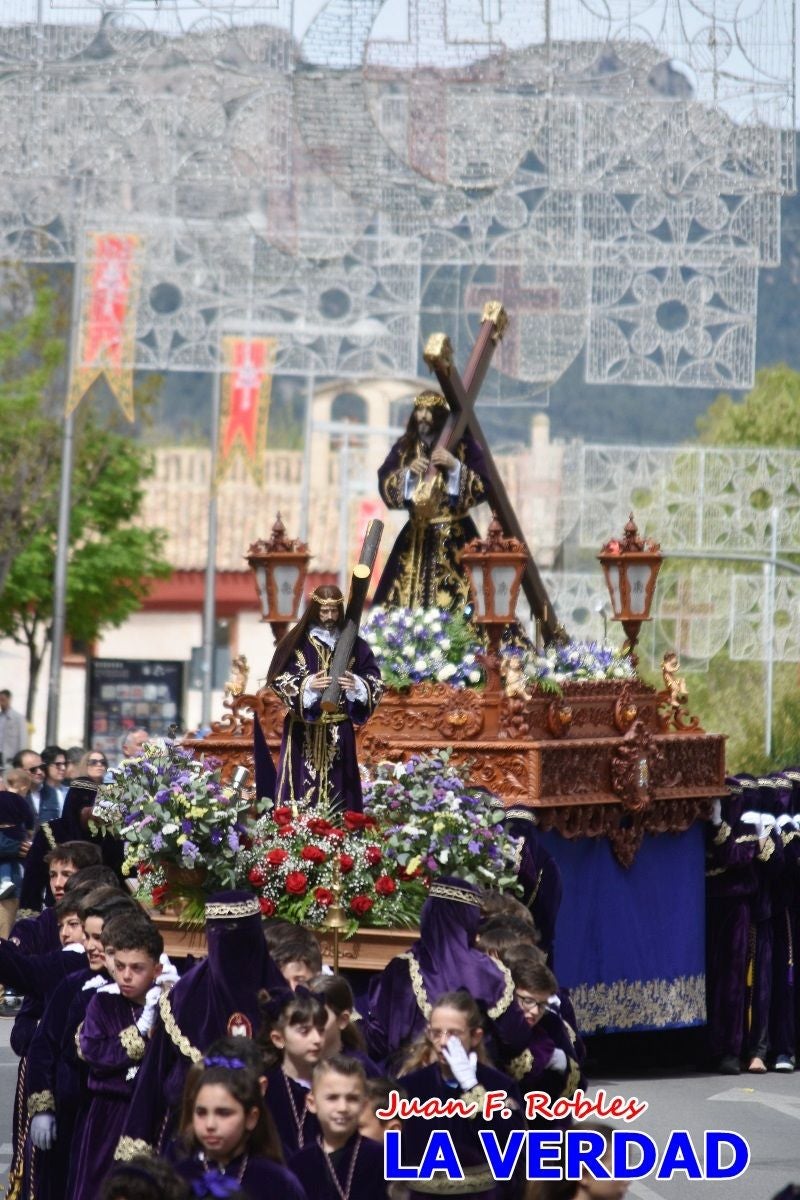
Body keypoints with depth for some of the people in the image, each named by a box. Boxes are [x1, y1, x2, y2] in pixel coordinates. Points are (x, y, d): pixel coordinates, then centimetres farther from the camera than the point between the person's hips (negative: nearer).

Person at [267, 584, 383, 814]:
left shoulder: (353, 644, 3)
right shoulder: (297, 642, -1)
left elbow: (374, 681, 2)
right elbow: (279, 680, -4)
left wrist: (356, 685, -19)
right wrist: (308, 685, -21)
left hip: (339, 732, 1)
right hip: (303, 732, -1)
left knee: (336, 789, 1)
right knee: (302, 790, -4)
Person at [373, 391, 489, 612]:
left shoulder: (462, 444, -2)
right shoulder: (405, 447, 10)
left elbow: (484, 486, -7)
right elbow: (384, 484, 3)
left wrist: (455, 466, -19)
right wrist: (408, 473, -14)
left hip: (454, 538, -4)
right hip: (415, 537, 4)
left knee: (452, 606, -14)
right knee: (406, 604, -2)